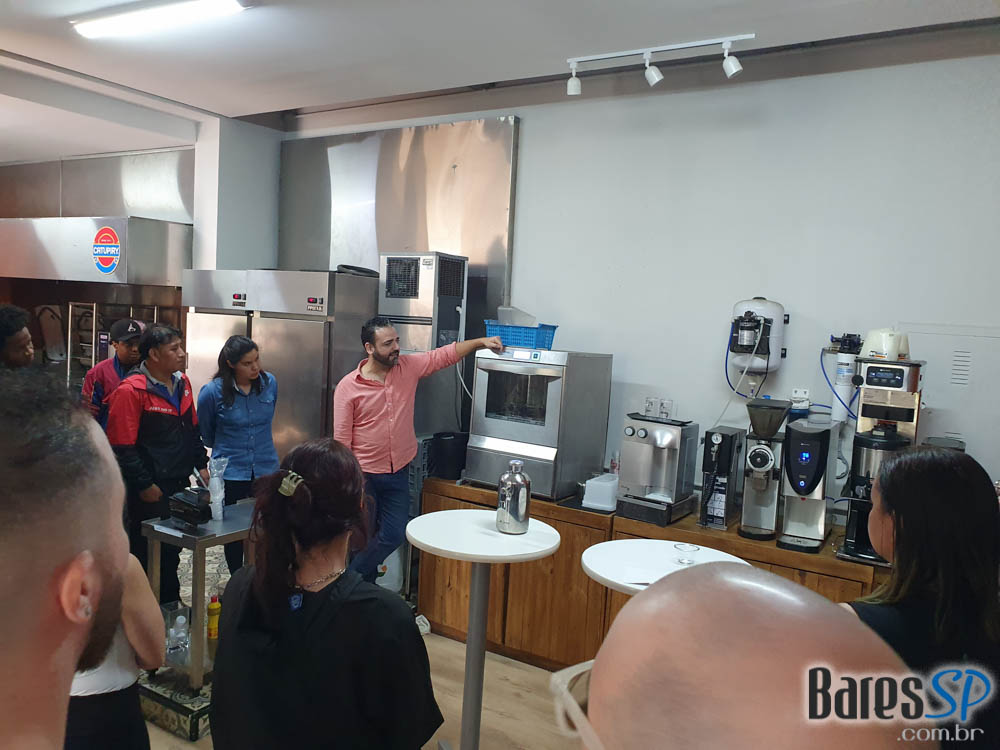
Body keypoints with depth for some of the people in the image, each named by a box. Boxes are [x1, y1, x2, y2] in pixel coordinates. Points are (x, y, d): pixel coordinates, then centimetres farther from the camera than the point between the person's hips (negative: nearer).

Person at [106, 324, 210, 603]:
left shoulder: (182, 383, 8)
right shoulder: (130, 390, -17)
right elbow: (122, 447, -18)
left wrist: (201, 464, 14)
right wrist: (145, 486, -16)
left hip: (178, 485, 8)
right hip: (149, 492, -7)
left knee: (172, 550, 19)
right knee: (147, 553, 5)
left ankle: (171, 604, 35)